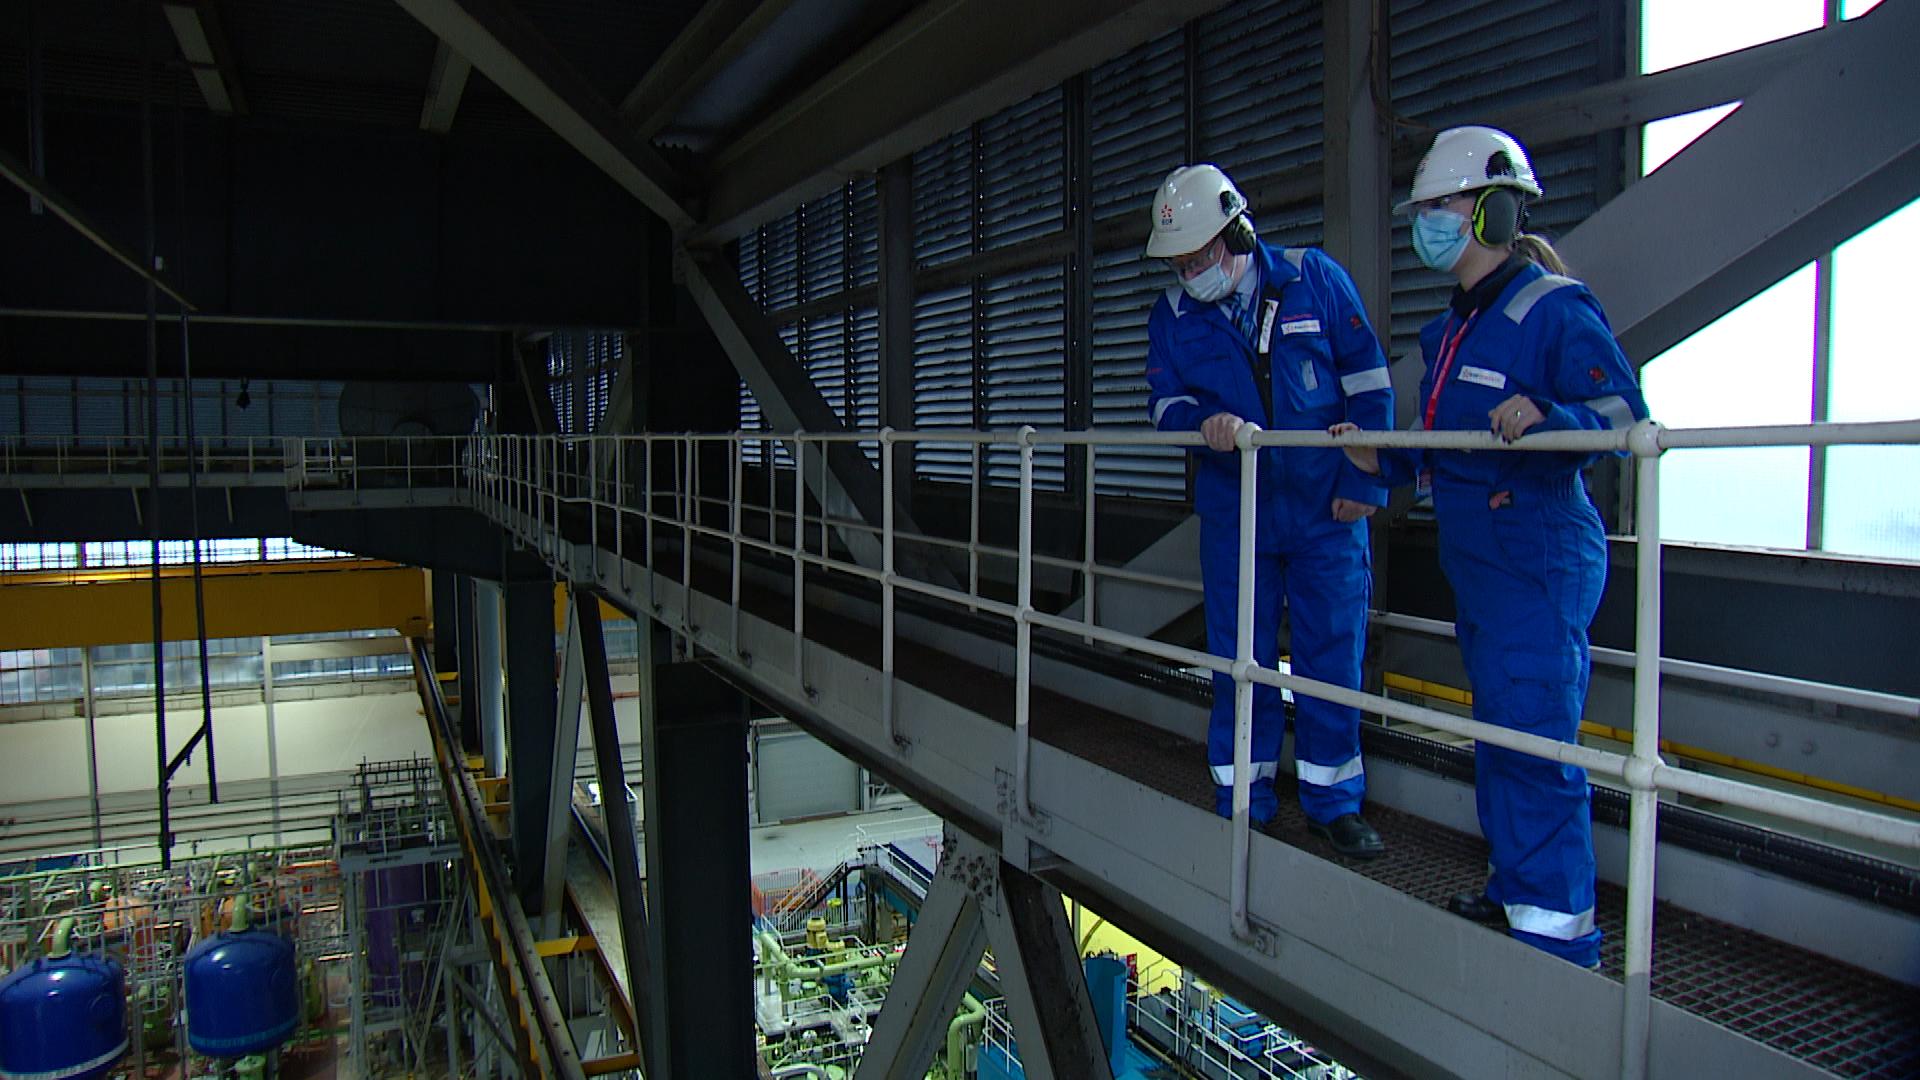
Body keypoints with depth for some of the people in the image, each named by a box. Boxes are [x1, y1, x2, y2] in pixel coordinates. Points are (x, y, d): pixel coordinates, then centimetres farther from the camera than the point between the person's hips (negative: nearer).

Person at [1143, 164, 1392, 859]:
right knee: (1238, 656, 5)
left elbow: (1368, 383, 0)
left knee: (1332, 651, 3)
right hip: (1233, 507, 2)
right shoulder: (1173, 314, 3)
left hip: (1327, 506, -1)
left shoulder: (1315, 280, -3)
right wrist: (1205, 421, -21)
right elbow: (1165, 402, 3)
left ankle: (1332, 801, 17)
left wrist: (1365, 481, -4)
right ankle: (1243, 799, 19)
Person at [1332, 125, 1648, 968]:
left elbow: (1627, 418, -20)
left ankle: (1560, 935, 5)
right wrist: (1382, 462, 11)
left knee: (1534, 743, -6)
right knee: (1499, 733, 17)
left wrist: (1546, 415, -37)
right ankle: (1514, 890, 32)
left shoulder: (1555, 311, -13)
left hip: (1541, 561, -9)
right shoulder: (1456, 326, 15)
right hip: (1475, 564, 10)